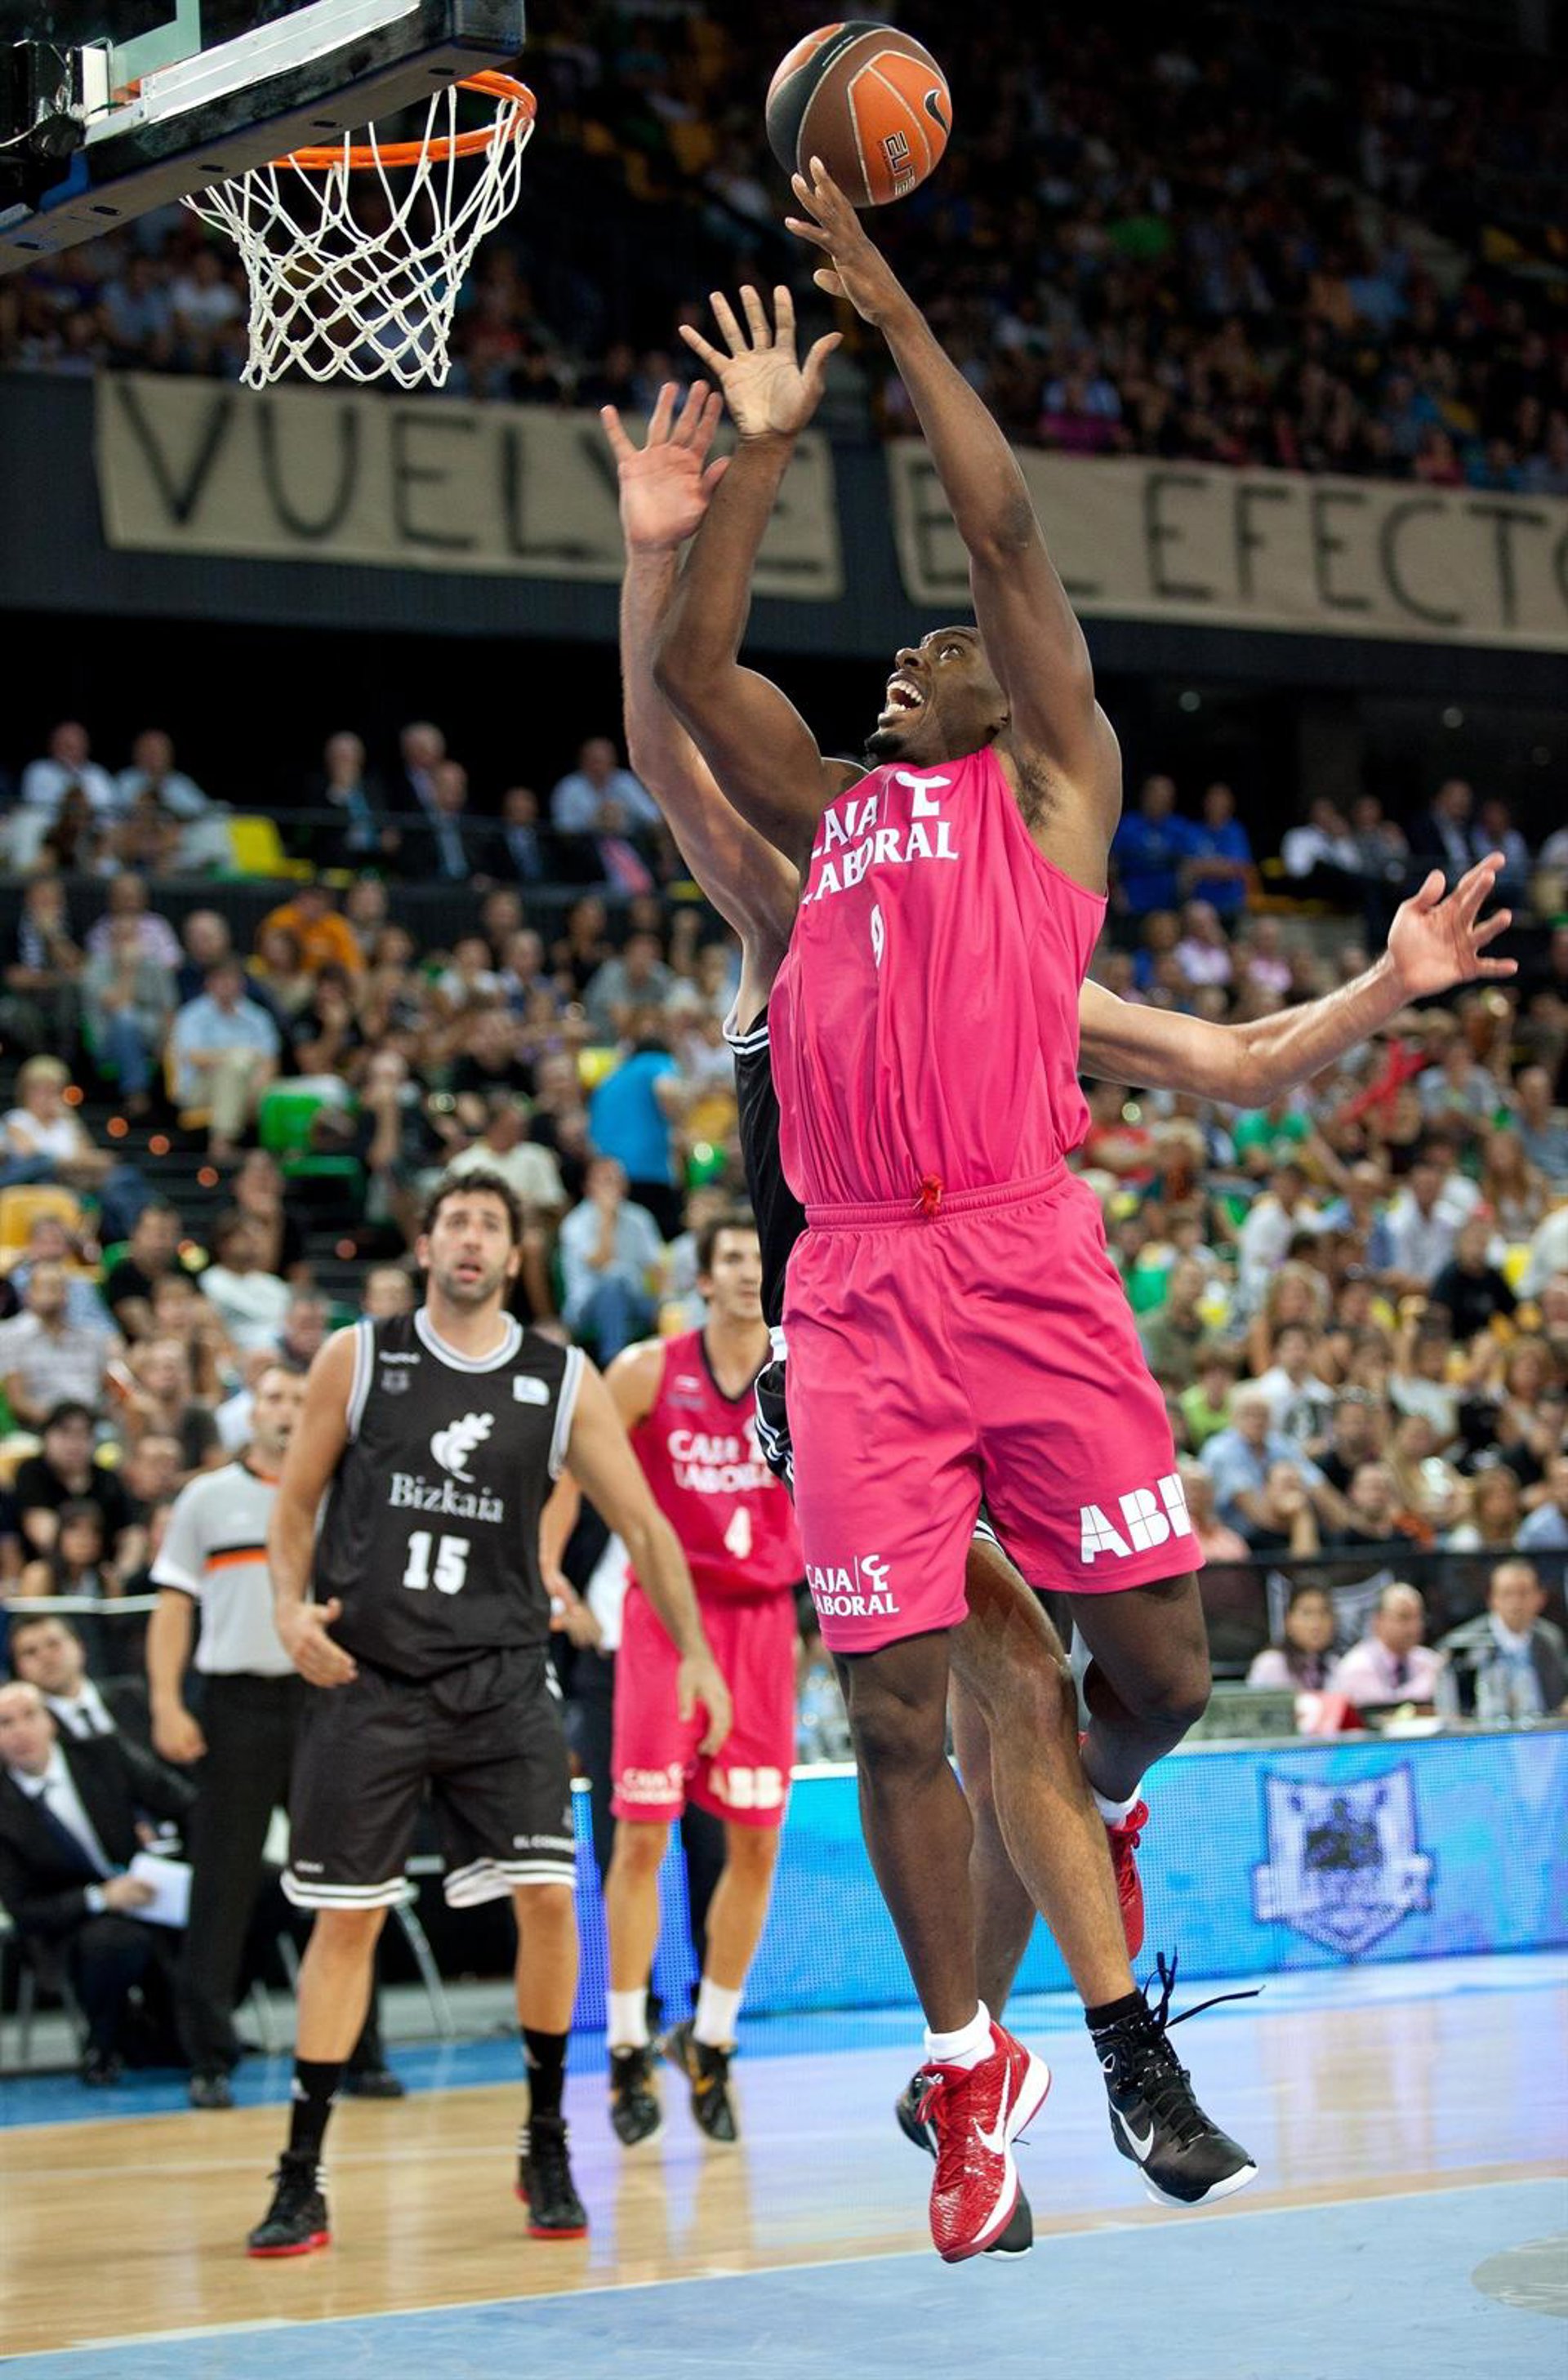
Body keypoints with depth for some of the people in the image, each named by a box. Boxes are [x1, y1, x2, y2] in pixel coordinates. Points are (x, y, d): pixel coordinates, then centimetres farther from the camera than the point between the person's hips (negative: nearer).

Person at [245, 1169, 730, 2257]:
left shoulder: (564, 1381, 4)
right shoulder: (359, 1358, 3)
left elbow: (643, 1524, 7)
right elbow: (296, 1501, 9)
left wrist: (695, 1654, -1)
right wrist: (292, 1607, -8)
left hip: (500, 1676, 1)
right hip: (367, 1676, -1)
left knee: (548, 1894, -10)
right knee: (347, 1917, 1)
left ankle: (547, 2146, 9)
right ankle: (302, 2176, 10)